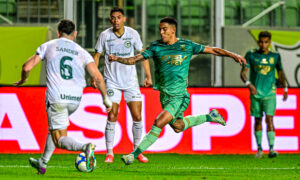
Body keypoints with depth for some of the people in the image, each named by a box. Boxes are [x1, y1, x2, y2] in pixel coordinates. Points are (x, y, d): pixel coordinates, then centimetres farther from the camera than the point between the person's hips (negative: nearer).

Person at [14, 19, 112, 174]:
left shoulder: (48, 46, 7)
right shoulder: (82, 52, 10)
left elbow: (27, 67, 4)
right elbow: (98, 77, 0)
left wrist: (23, 80, 25)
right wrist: (106, 98, 11)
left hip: (56, 99, -4)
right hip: (75, 99, 4)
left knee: (60, 140, -3)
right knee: (55, 127, 29)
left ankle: (86, 147, -31)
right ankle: (42, 163, 33)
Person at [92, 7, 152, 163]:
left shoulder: (133, 34, -3)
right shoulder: (105, 35, -6)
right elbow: (96, 55, 5)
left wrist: (148, 76, 4)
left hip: (130, 81, 2)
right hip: (112, 82, -1)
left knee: (137, 117, -1)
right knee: (112, 117, -9)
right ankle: (109, 153, 1)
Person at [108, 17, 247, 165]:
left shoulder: (187, 46, -4)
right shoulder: (156, 47, 3)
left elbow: (212, 50, 2)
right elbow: (135, 59, 1)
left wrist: (233, 55, -5)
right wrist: (117, 59, -16)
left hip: (179, 96, -5)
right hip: (164, 95, 5)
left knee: (159, 123, -19)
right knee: (177, 127, 16)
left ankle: (134, 154, -14)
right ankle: (210, 117, 38)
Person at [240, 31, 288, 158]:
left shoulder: (275, 56, 3)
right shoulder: (251, 55, -1)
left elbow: (280, 72, 18)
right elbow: (243, 73, -6)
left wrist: (285, 89, 17)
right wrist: (249, 84, -23)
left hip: (270, 93, -1)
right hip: (255, 93, 1)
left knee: (269, 119, -13)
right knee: (258, 120, 7)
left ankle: (271, 149, -18)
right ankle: (259, 149, 18)